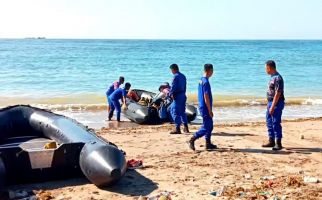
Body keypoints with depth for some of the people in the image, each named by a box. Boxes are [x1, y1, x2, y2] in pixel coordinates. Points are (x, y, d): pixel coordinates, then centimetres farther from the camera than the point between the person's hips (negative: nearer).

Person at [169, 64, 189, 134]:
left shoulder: (176, 76, -13)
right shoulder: (183, 76, 13)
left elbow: (173, 87, -15)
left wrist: (170, 94, -2)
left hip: (177, 96, -9)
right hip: (183, 95, 9)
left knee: (175, 112, -4)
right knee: (182, 112, 17)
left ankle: (177, 129, -5)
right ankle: (186, 128, 21)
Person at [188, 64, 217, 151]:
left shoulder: (201, 80, 11)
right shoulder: (206, 82, -19)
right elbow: (206, 97, -21)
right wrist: (210, 110, -17)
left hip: (203, 107, 10)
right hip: (205, 109, -10)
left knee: (210, 126, 14)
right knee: (206, 127, -5)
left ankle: (208, 144, 19)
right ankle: (192, 140, -4)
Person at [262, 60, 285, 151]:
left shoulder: (277, 78, -19)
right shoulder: (272, 77, 12)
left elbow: (278, 94, -22)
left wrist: (272, 107, -23)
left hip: (276, 103, -10)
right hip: (271, 102, 10)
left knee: (276, 123, -6)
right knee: (269, 122, 14)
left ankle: (278, 143, 2)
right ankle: (271, 141, 23)